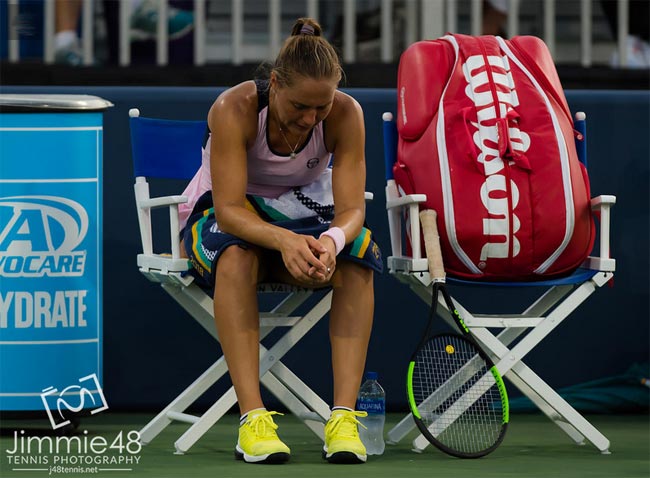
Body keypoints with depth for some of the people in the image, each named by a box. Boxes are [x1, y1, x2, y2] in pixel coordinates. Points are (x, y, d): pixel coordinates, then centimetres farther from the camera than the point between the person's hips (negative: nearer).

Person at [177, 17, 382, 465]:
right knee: (237, 255, -39)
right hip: (225, 217, -2)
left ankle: (344, 416, -35)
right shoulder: (234, 109, -27)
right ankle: (253, 418, -42)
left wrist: (332, 241, -47)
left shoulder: (346, 114, -18)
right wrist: (284, 240, -51)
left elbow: (351, 209, -22)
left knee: (357, 255, -31)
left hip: (307, 216, 3)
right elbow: (230, 209, -31)